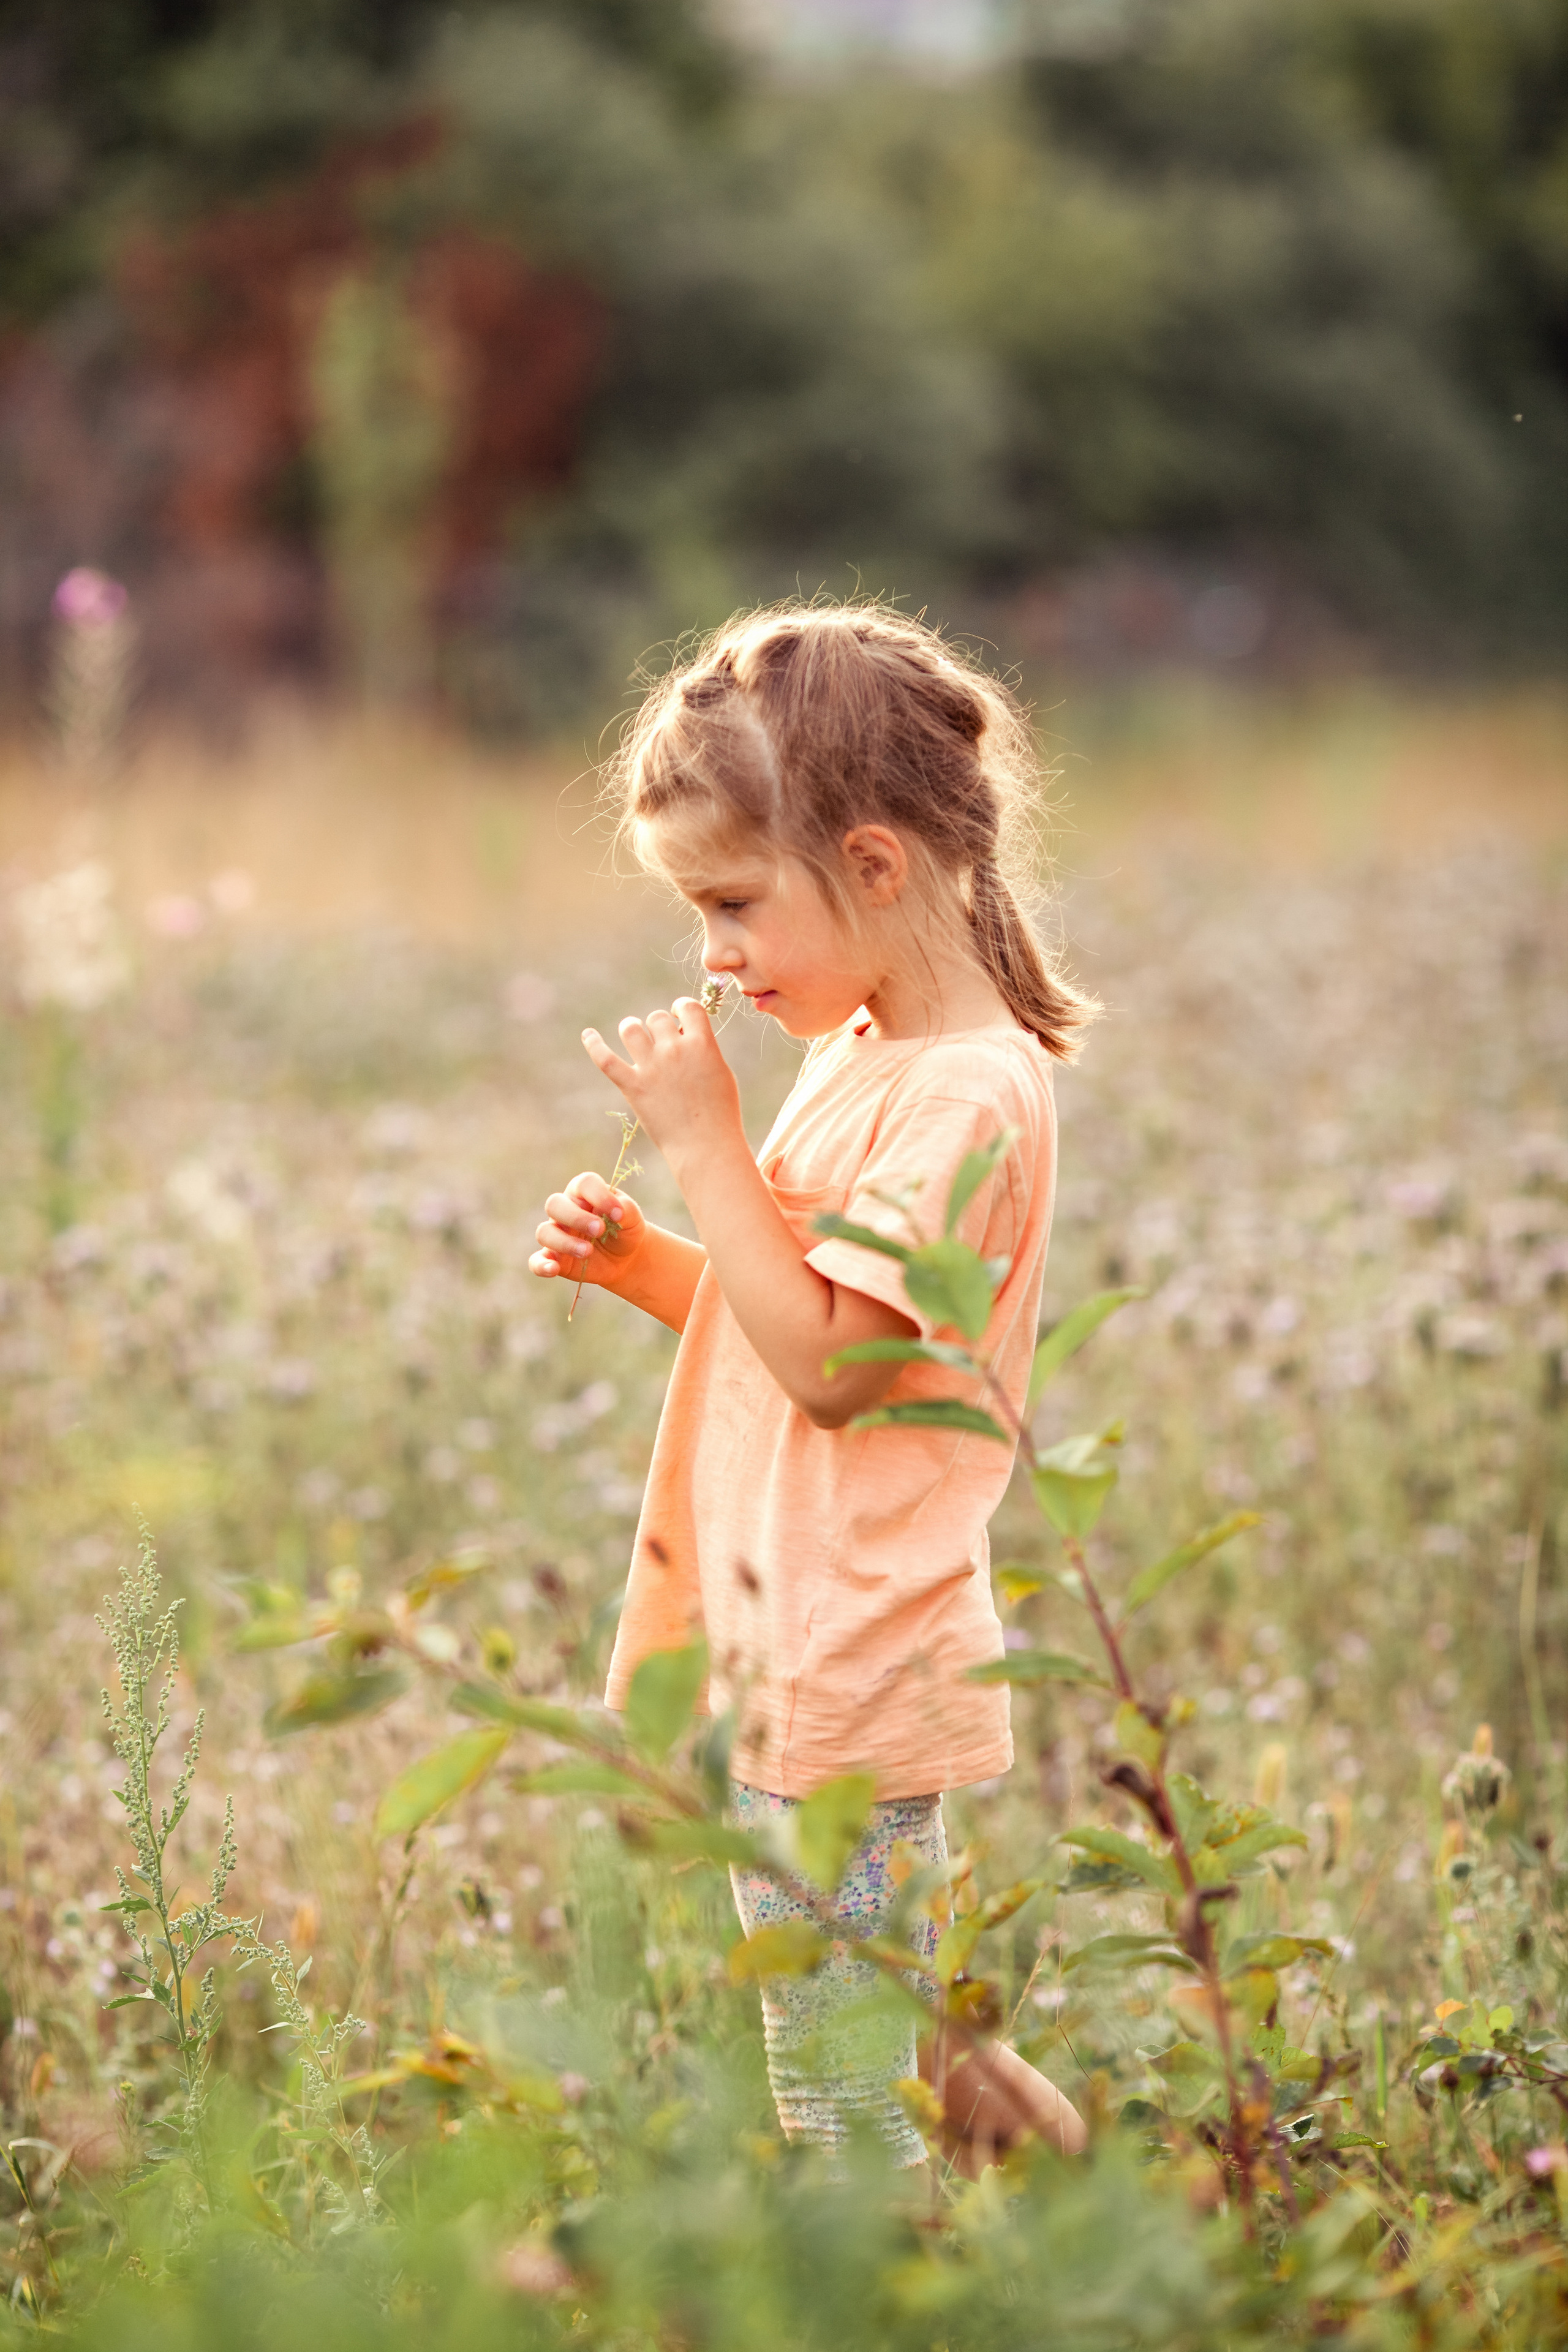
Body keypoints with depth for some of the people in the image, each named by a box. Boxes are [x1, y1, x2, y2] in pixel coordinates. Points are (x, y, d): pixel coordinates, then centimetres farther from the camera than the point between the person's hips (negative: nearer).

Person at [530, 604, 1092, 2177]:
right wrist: (642, 1262, 3)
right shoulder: (859, 1053, 12)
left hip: (845, 1679, -10)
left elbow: (831, 1363, -22)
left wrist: (705, 1143, -19)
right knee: (890, 2041, 20)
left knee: (846, 2131, -2)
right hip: (789, 1651, 10)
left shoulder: (965, 1093, -19)